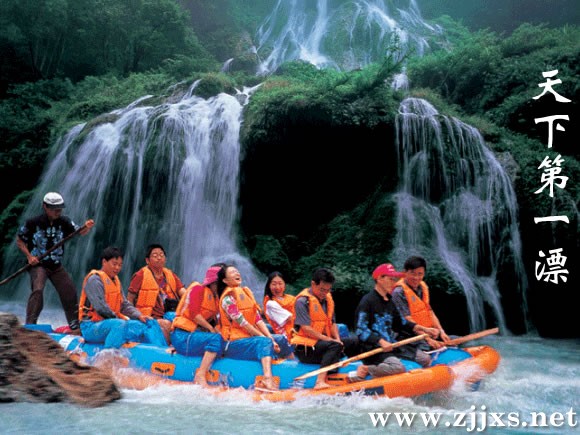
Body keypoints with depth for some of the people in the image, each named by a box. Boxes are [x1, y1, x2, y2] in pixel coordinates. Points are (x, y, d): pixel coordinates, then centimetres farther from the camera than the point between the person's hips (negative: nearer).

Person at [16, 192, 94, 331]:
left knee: (70, 291, 6)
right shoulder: (33, 223, -13)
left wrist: (86, 228, -36)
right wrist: (29, 256, -14)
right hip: (37, 264, -4)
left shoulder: (64, 221, -4)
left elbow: (79, 232, -13)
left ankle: (75, 325, 24)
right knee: (37, 290, -25)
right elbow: (19, 240, -2)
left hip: (56, 265, 4)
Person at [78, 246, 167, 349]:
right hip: (92, 327, -9)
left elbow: (125, 305, 14)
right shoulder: (94, 279, -11)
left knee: (149, 323, -2)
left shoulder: (115, 280, 17)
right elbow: (101, 308, -20)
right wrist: (119, 318, -11)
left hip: (112, 322, 9)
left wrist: (139, 316, -3)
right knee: (121, 325, -38)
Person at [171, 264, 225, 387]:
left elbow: (213, 321, 12)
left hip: (195, 334, 8)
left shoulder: (216, 298, 20)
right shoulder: (198, 289, -4)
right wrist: (211, 328, -13)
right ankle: (200, 375, -31)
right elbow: (194, 314, -15)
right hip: (183, 336, -8)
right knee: (216, 339, -27)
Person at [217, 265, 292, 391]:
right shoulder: (227, 298, -11)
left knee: (281, 339, 4)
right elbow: (243, 323, -16)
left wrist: (270, 338, -6)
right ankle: (267, 379, -48)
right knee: (265, 342, -31)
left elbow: (258, 319, 6)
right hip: (234, 343, -8)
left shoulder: (246, 292, 14)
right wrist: (265, 337, -14)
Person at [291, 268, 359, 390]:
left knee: (353, 342, 1)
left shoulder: (328, 299, 14)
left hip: (324, 342, 8)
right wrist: (330, 340, -21)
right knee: (335, 346, -32)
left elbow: (332, 323, 17)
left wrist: (337, 339, -3)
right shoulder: (303, 301, -13)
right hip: (305, 348, -8)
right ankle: (320, 382, -41)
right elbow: (306, 329, -19)